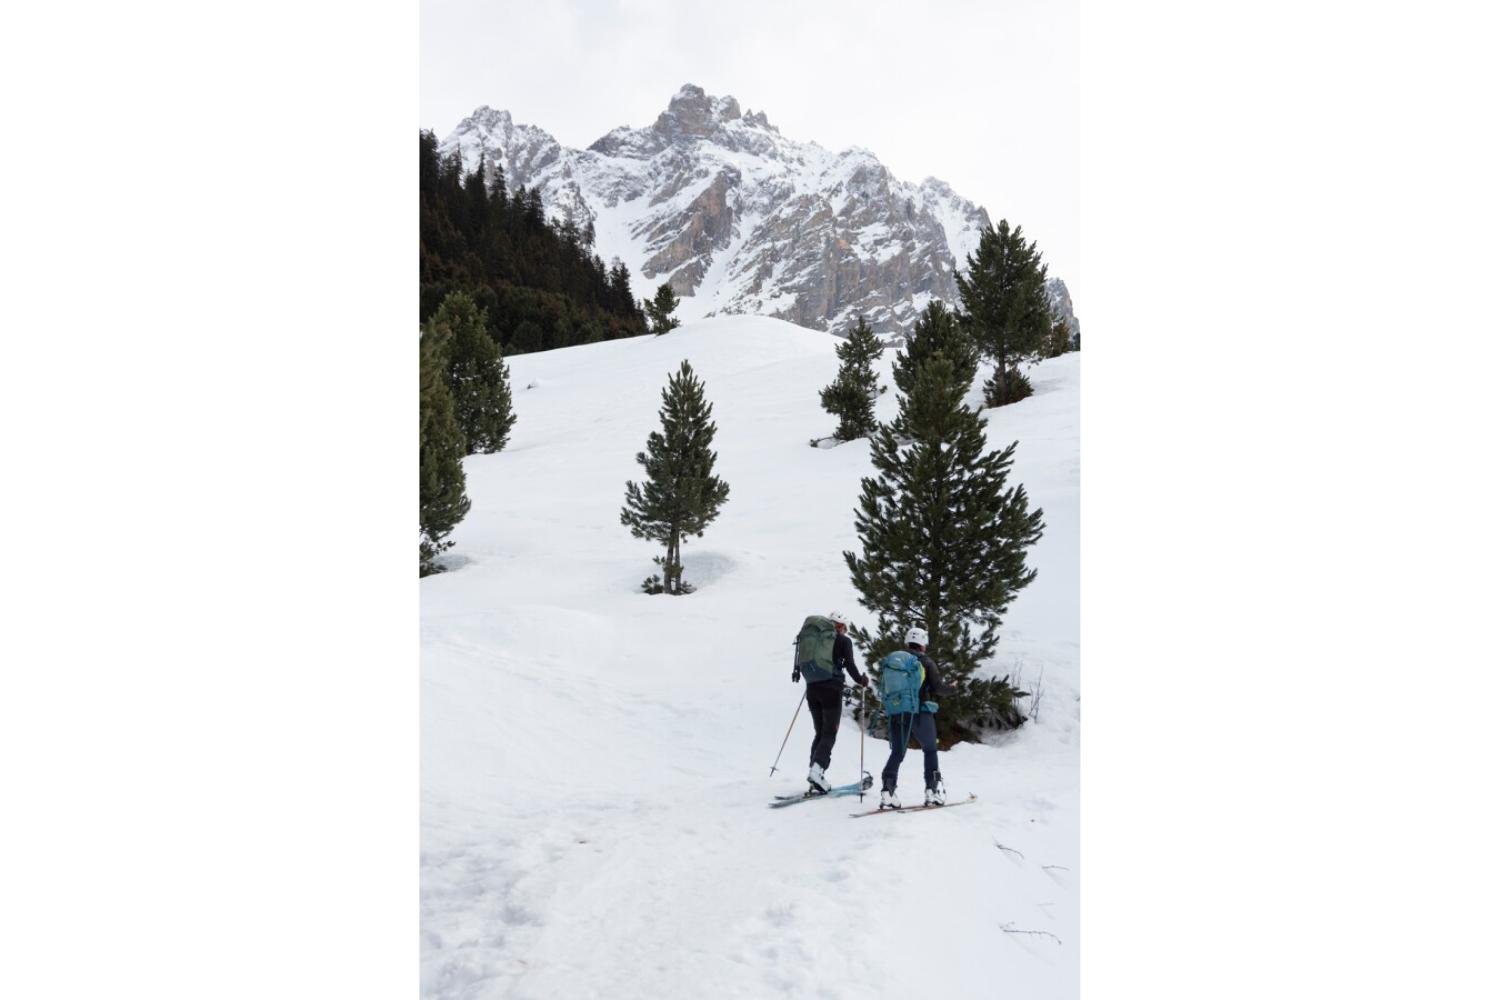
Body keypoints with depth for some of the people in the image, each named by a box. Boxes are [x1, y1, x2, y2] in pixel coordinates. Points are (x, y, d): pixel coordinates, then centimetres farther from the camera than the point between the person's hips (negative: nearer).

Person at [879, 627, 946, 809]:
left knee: (897, 753, 8)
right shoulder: (926, 662, -1)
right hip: (920, 712, -3)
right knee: (930, 750, 13)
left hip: (896, 712, 3)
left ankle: (887, 791, -7)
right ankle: (932, 791, 7)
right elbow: (938, 687, -3)